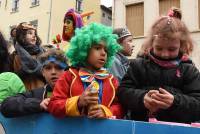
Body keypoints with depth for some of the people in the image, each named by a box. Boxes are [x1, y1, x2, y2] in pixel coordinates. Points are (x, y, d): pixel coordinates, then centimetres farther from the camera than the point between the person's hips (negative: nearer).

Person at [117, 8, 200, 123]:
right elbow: (123, 91, 1)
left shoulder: (189, 70, 5)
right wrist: (142, 98, -16)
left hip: (177, 127, 0)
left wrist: (175, 102, -18)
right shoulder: (139, 65, 7)